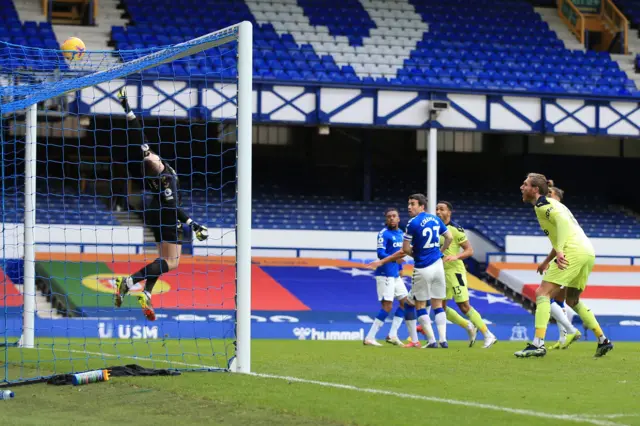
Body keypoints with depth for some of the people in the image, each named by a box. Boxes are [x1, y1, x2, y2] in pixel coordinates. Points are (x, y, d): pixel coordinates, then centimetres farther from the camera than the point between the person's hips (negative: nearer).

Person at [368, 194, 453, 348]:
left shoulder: (413, 223, -12)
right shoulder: (435, 219, 7)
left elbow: (406, 249, -9)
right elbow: (449, 237, 16)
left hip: (422, 269, -6)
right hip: (437, 265, 6)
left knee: (420, 305, 6)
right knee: (437, 305, 11)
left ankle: (432, 341, 1)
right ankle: (443, 339, 3)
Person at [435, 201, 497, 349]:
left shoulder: (455, 229, -10)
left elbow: (469, 250, -12)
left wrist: (455, 256, -27)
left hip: (455, 271, -8)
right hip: (442, 272, 8)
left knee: (464, 306, -10)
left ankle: (488, 336, -2)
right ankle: (469, 327, 21)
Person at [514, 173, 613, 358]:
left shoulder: (542, 204, -3)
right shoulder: (551, 204, 26)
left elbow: (562, 220, -20)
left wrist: (559, 251, -28)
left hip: (573, 251, -10)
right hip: (588, 252, 10)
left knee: (542, 293, -10)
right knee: (572, 300, 24)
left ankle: (538, 344, -20)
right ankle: (603, 340, 22)